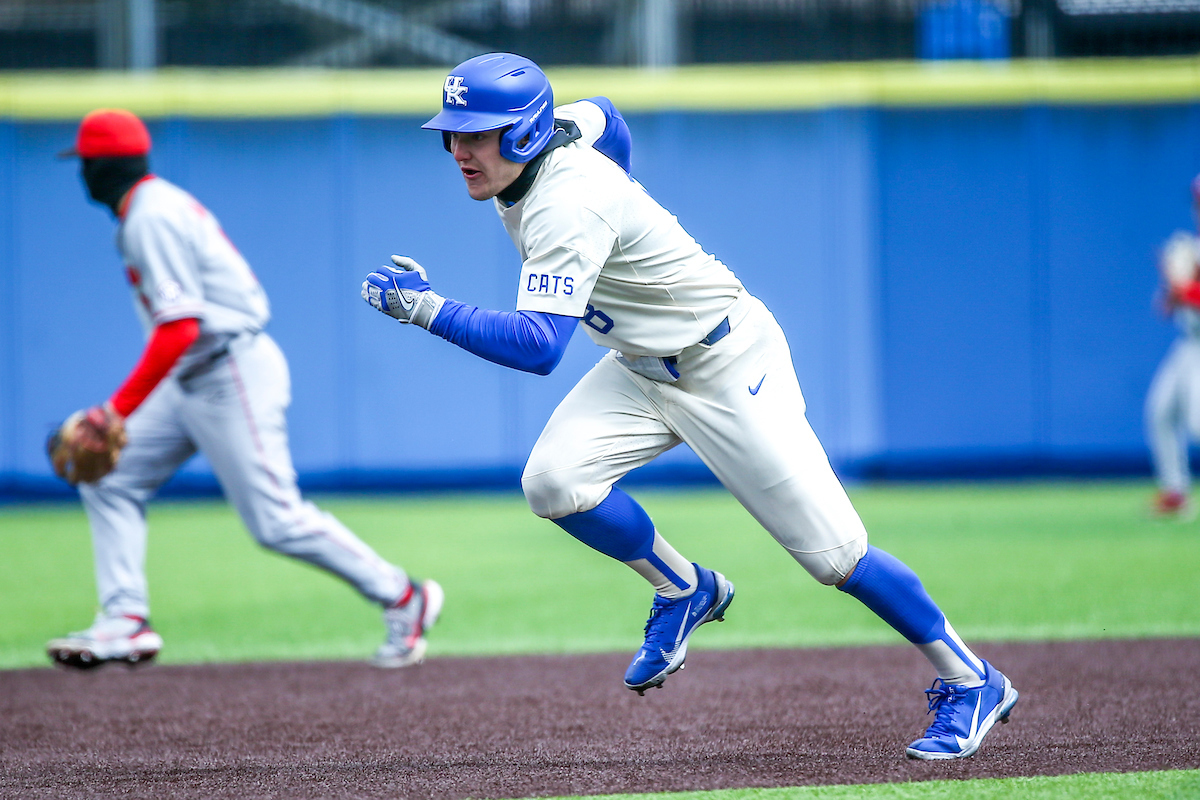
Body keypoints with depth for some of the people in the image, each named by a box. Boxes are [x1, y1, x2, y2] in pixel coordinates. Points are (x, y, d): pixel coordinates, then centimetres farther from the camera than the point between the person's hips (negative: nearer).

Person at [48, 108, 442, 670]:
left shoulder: (152, 219, -18)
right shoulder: (159, 205, 13)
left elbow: (179, 328, -27)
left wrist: (119, 407, -27)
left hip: (232, 377, -11)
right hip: (193, 382, 11)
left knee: (277, 521, -9)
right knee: (109, 480, 5)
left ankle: (402, 598, 1)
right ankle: (126, 622, 1)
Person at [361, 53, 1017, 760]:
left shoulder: (568, 205, -32)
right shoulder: (555, 130, -6)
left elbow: (538, 347, -41)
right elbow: (602, 115, 19)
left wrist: (430, 309, -41)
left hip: (731, 368, -9)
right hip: (644, 369, 9)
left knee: (834, 554, -7)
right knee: (554, 481, -14)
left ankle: (971, 682, 9)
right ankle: (685, 591, 9)